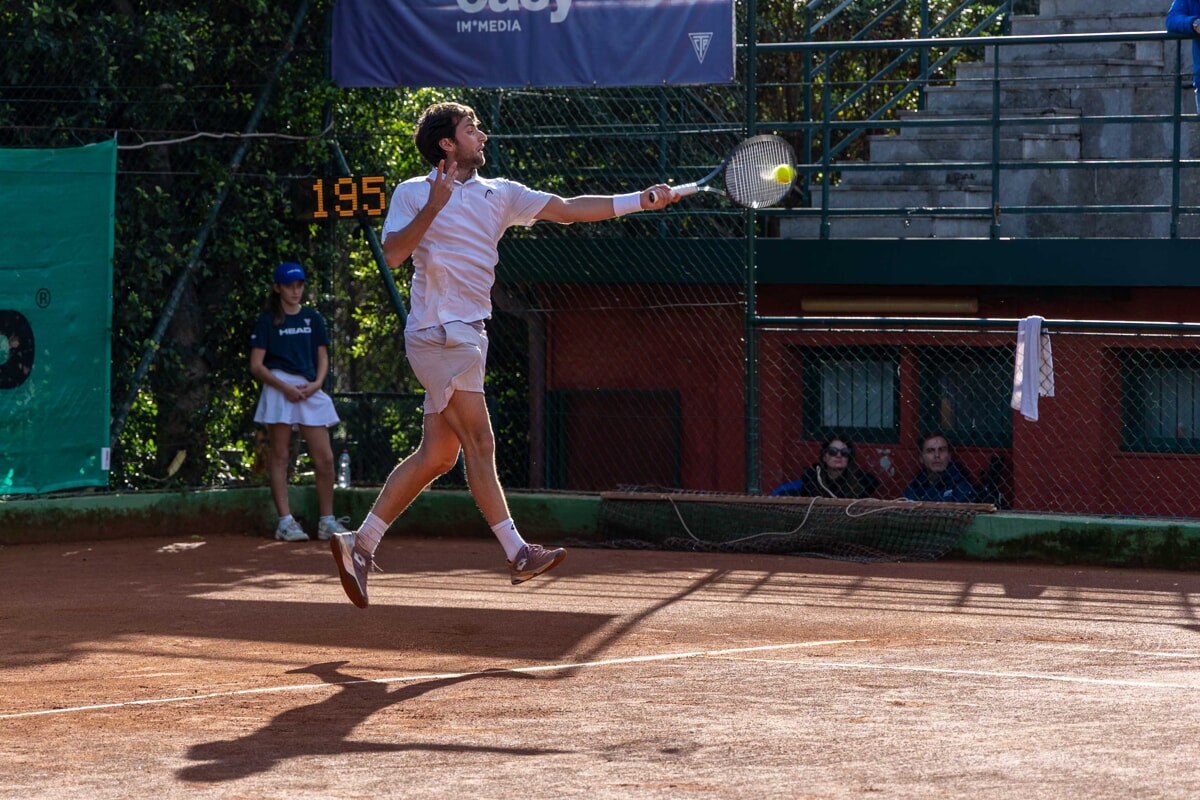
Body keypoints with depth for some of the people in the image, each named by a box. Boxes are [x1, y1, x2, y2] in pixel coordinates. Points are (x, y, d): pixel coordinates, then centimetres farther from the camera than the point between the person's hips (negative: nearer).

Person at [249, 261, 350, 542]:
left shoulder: (313, 318, 15)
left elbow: (323, 358, 17)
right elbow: (256, 365, 0)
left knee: (324, 458, -2)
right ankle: (285, 521, -5)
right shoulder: (267, 321, 4)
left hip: (310, 390, 4)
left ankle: (327, 521, 4)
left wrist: (317, 383, -3)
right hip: (279, 387, -4)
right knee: (279, 456, -4)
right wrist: (285, 387, -13)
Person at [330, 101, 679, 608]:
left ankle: (361, 545, 11)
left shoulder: (500, 195, 13)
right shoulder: (413, 194, -2)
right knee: (480, 444, -7)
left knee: (436, 455, 7)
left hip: (467, 336, 7)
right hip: (439, 333, -7)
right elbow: (393, 255, -13)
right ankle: (516, 553, -5)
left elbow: (567, 209, 9)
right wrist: (432, 209, -22)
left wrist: (638, 201, 1)